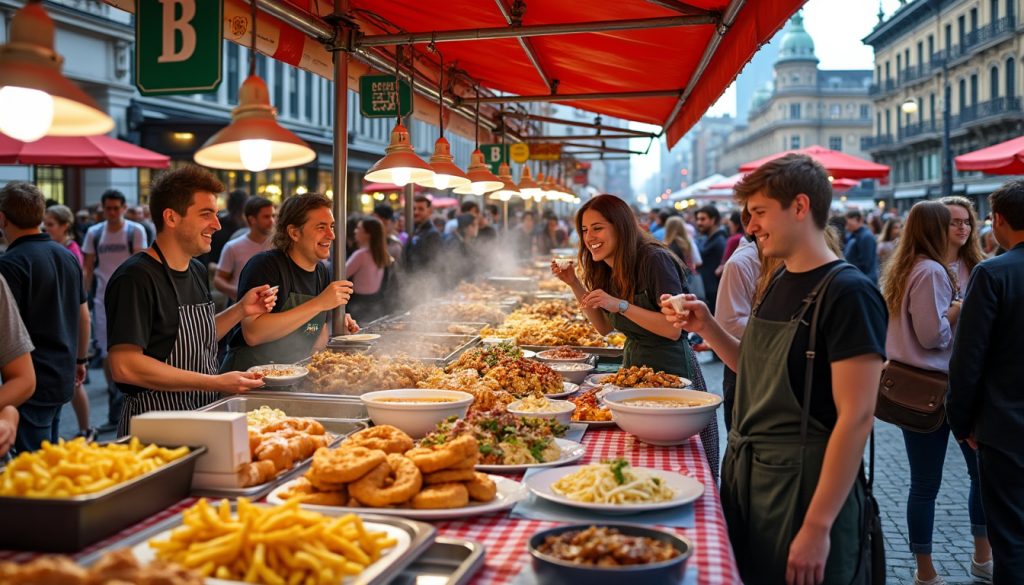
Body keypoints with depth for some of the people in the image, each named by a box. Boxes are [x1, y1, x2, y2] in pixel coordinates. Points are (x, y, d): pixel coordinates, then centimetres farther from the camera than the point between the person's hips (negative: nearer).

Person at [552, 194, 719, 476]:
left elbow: (674, 329, -22)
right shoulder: (607, 271, 6)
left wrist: (620, 305, -27)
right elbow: (605, 327, 14)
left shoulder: (655, 260, -19)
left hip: (671, 369, -8)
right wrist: (574, 284, 5)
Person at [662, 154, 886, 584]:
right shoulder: (778, 283, 8)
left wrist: (818, 526, -21)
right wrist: (706, 327, 1)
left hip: (804, 485, -8)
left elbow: (856, 416, -20)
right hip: (745, 474, 8)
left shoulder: (848, 293, -17)